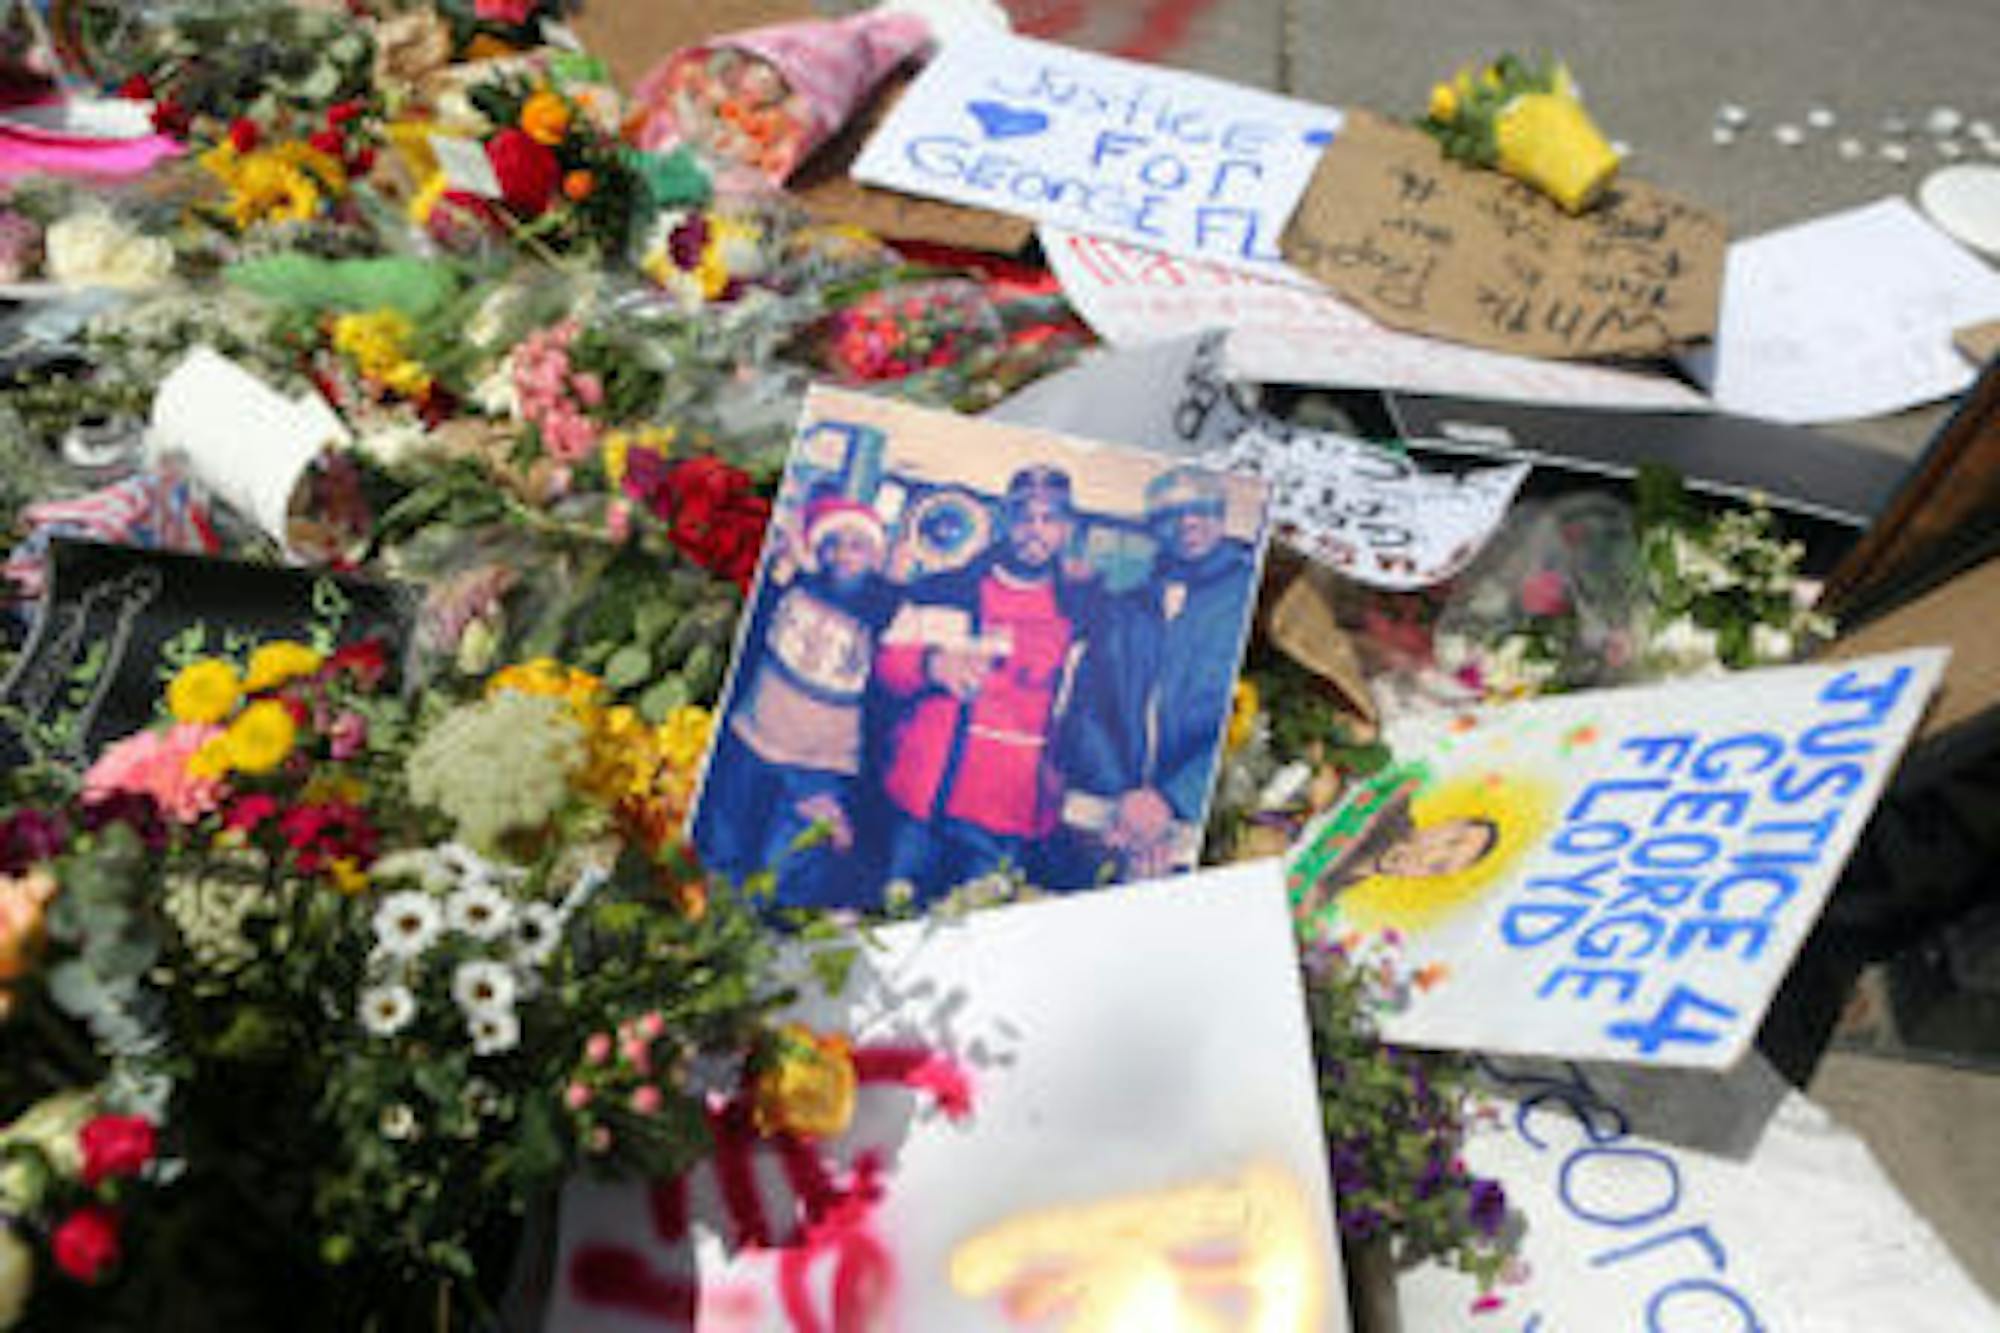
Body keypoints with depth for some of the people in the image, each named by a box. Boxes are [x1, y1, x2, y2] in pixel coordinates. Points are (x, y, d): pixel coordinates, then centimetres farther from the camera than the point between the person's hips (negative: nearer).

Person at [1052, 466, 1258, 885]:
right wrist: (1124, 798, -8)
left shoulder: (1248, 596, 5)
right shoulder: (1125, 610, 19)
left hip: (1191, 820, -3)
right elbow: (1086, 709, 10)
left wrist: (1170, 798, -14)